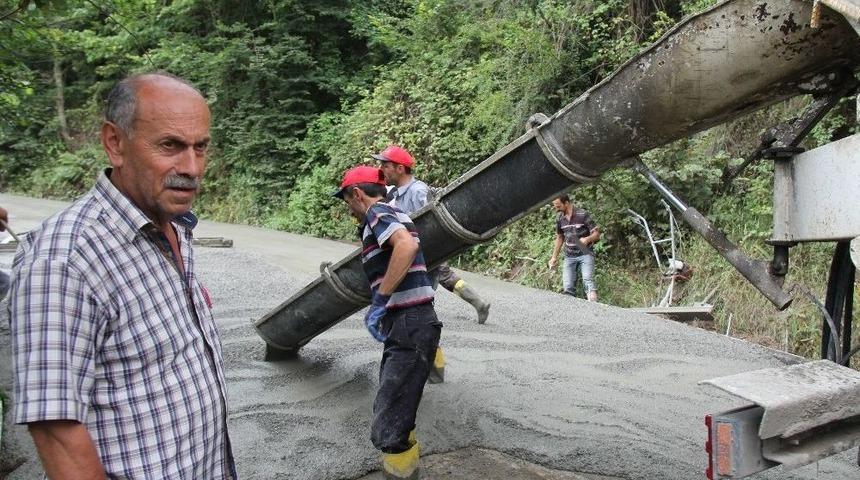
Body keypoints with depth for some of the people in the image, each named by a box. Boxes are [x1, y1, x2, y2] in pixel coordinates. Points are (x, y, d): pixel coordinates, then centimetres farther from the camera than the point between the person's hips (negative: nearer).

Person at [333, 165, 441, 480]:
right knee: (391, 413, 23)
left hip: (409, 329, -11)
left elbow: (407, 245, -29)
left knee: (389, 427, -8)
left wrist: (379, 301, -25)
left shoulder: (377, 213, -8)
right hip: (407, 327, 11)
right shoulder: (394, 215, 22)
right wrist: (380, 308, 34)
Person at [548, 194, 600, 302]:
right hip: (569, 257, 5)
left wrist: (587, 239, -30)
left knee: (588, 280, -24)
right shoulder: (560, 219, 3)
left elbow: (596, 233, -9)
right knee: (568, 287, -3)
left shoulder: (583, 215, -13)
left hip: (585, 254, -5)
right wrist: (554, 257, 16)